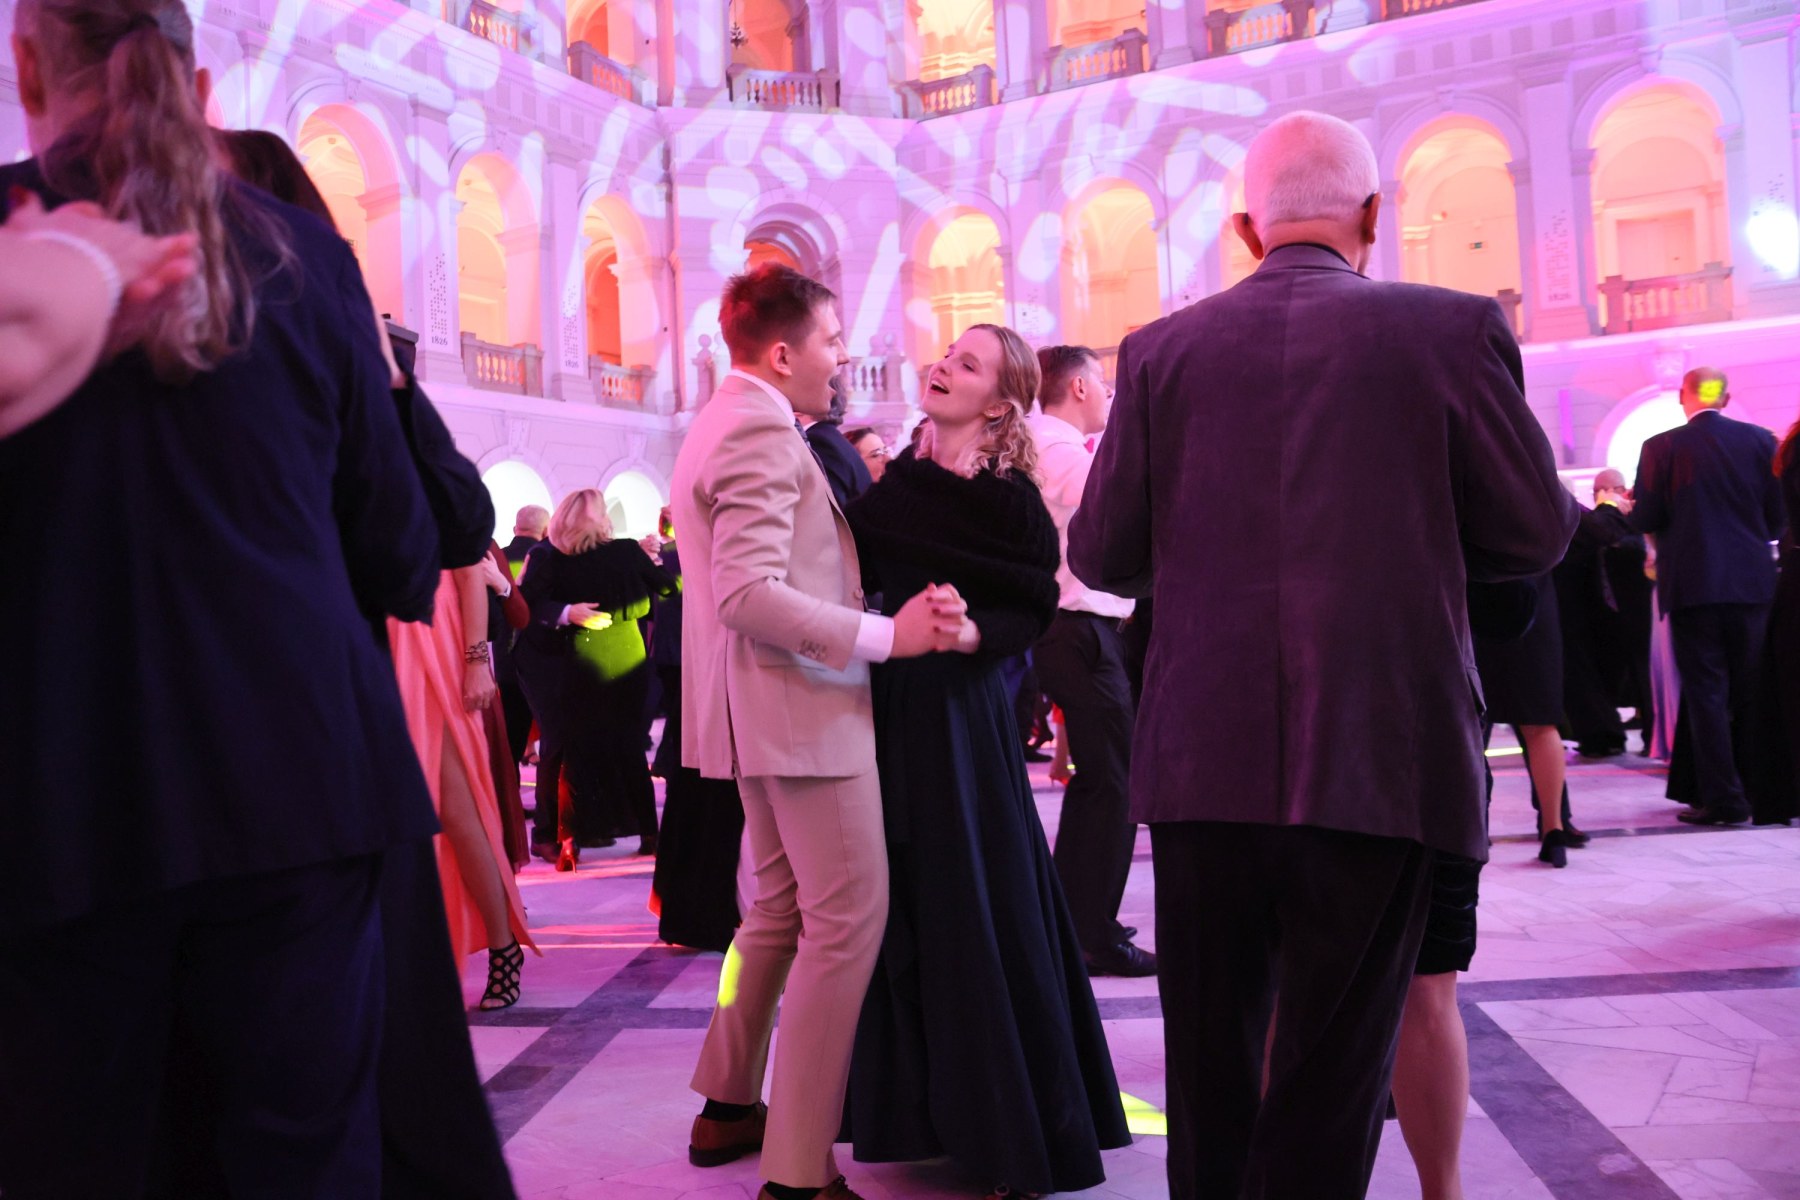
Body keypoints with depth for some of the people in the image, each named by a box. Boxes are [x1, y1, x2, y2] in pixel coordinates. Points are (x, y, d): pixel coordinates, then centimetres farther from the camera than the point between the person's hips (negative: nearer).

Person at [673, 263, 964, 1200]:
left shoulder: (726, 422, 17)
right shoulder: (761, 430, -16)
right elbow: (750, 597, -25)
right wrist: (887, 635, -25)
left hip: (764, 705, 11)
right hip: (803, 705, -11)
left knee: (781, 906, 20)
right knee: (849, 920, -7)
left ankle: (729, 1105, 31)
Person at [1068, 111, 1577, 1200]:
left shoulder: (1162, 351, 3)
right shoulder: (1452, 328, -2)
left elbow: (1101, 556, 4)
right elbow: (1536, 534, 4)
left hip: (1203, 763, 2)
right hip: (1379, 758, -2)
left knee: (1209, 1066, 17)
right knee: (1331, 1071, 8)